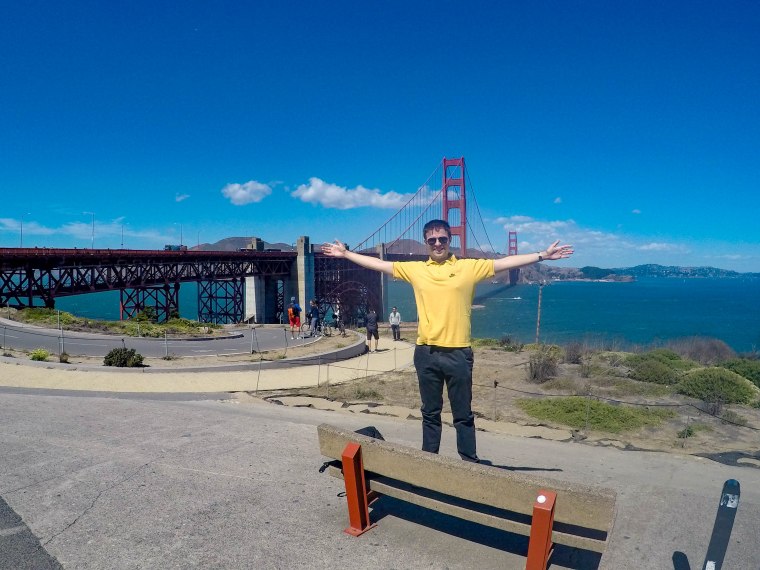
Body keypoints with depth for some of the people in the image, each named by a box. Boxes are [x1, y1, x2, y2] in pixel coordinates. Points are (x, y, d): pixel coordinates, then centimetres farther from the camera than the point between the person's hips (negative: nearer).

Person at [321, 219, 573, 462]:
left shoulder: (469, 267, 0)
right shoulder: (415, 269, 6)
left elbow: (506, 262, -1)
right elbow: (378, 264, 12)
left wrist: (542, 255, -6)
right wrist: (346, 254, 14)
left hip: (458, 353, -2)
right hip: (426, 353, 2)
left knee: (463, 415, 8)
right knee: (430, 413, 16)